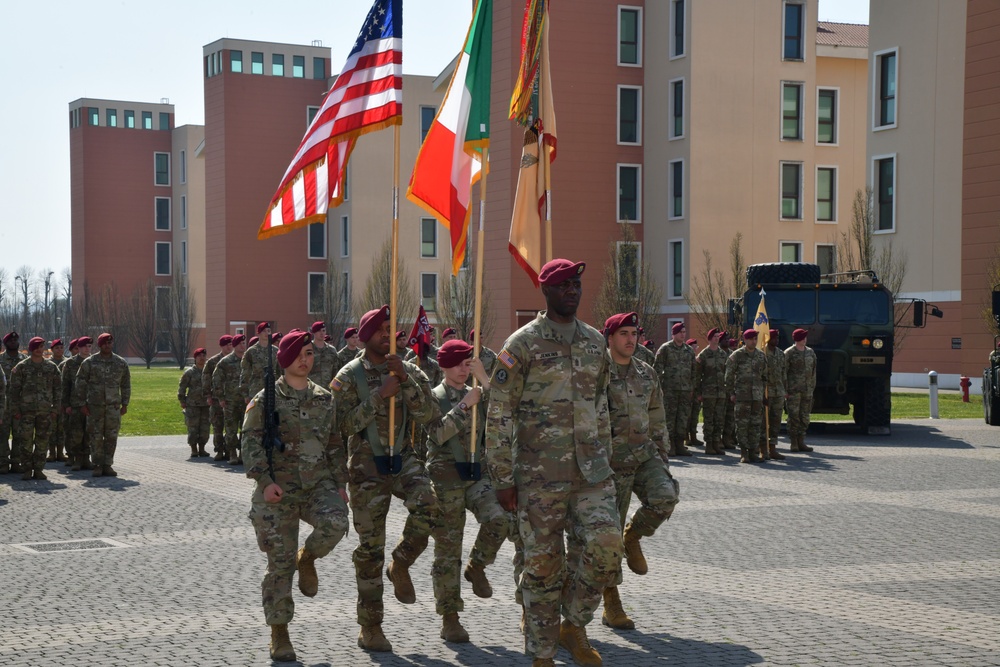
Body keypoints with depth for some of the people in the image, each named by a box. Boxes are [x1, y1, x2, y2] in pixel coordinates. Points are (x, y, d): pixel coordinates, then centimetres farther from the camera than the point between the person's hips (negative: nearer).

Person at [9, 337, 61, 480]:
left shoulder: (51, 367, 8)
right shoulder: (21, 367, 1)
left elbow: (56, 389, 10)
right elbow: (14, 390, 0)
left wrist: (55, 409, 3)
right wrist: (15, 410, -6)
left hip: (45, 410, 2)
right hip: (26, 410, -2)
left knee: (42, 442, 3)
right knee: (26, 441, -2)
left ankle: (38, 470, 11)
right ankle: (26, 470, 6)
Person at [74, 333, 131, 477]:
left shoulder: (121, 363, 7)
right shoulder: (89, 362, 0)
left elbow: (126, 385, 13)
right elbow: (80, 384, 2)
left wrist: (125, 404, 8)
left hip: (113, 406, 2)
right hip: (94, 406, -2)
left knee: (111, 436, 1)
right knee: (96, 436, 0)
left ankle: (107, 465, 9)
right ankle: (97, 465, 9)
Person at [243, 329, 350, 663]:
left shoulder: (324, 400, 11)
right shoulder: (265, 400, -2)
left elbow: (335, 445, 16)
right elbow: (251, 443, -6)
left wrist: (340, 483, 9)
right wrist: (265, 481, -17)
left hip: (319, 484, 3)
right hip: (279, 491, -3)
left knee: (336, 523, -28)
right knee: (280, 563, -1)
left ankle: (308, 558, 6)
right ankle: (279, 634, 14)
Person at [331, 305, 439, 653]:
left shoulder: (409, 371, 4)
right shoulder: (349, 376, -4)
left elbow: (426, 413, -8)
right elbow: (345, 424, -13)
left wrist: (405, 379, -20)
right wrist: (380, 395, -21)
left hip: (402, 458, 2)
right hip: (367, 466, -2)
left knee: (427, 506, -28)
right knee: (370, 547, 2)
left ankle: (400, 565, 2)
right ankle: (370, 627, 14)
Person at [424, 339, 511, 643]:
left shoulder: (477, 394, 12)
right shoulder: (434, 397, 1)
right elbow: (438, 434, -15)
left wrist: (484, 380, -10)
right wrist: (465, 405, -16)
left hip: (477, 474, 3)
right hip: (446, 478, -3)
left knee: (499, 517, -26)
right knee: (448, 549, 0)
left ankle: (477, 566, 2)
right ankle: (449, 619, 10)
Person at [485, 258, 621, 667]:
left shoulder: (594, 341, 11)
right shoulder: (522, 344, -6)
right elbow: (499, 414, -6)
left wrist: (604, 460, 18)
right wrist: (502, 478, -9)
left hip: (591, 469, 4)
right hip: (539, 474, -4)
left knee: (606, 547, -11)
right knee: (543, 564, 3)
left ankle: (573, 626, 13)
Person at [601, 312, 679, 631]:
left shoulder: (647, 373, 11)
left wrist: (662, 459, 16)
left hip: (644, 452, 5)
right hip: (610, 458, -5)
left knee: (665, 497, -25)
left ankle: (633, 537, 8)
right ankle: (611, 607, 12)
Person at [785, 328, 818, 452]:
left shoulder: (810, 352, 14)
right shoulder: (789, 353, -2)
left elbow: (813, 370, 17)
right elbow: (783, 371, -5)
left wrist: (812, 386, 10)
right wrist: (785, 389, -11)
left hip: (807, 390, 5)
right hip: (793, 389, -5)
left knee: (805, 416, 5)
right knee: (794, 416, -6)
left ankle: (801, 442, 11)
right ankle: (794, 443, -1)